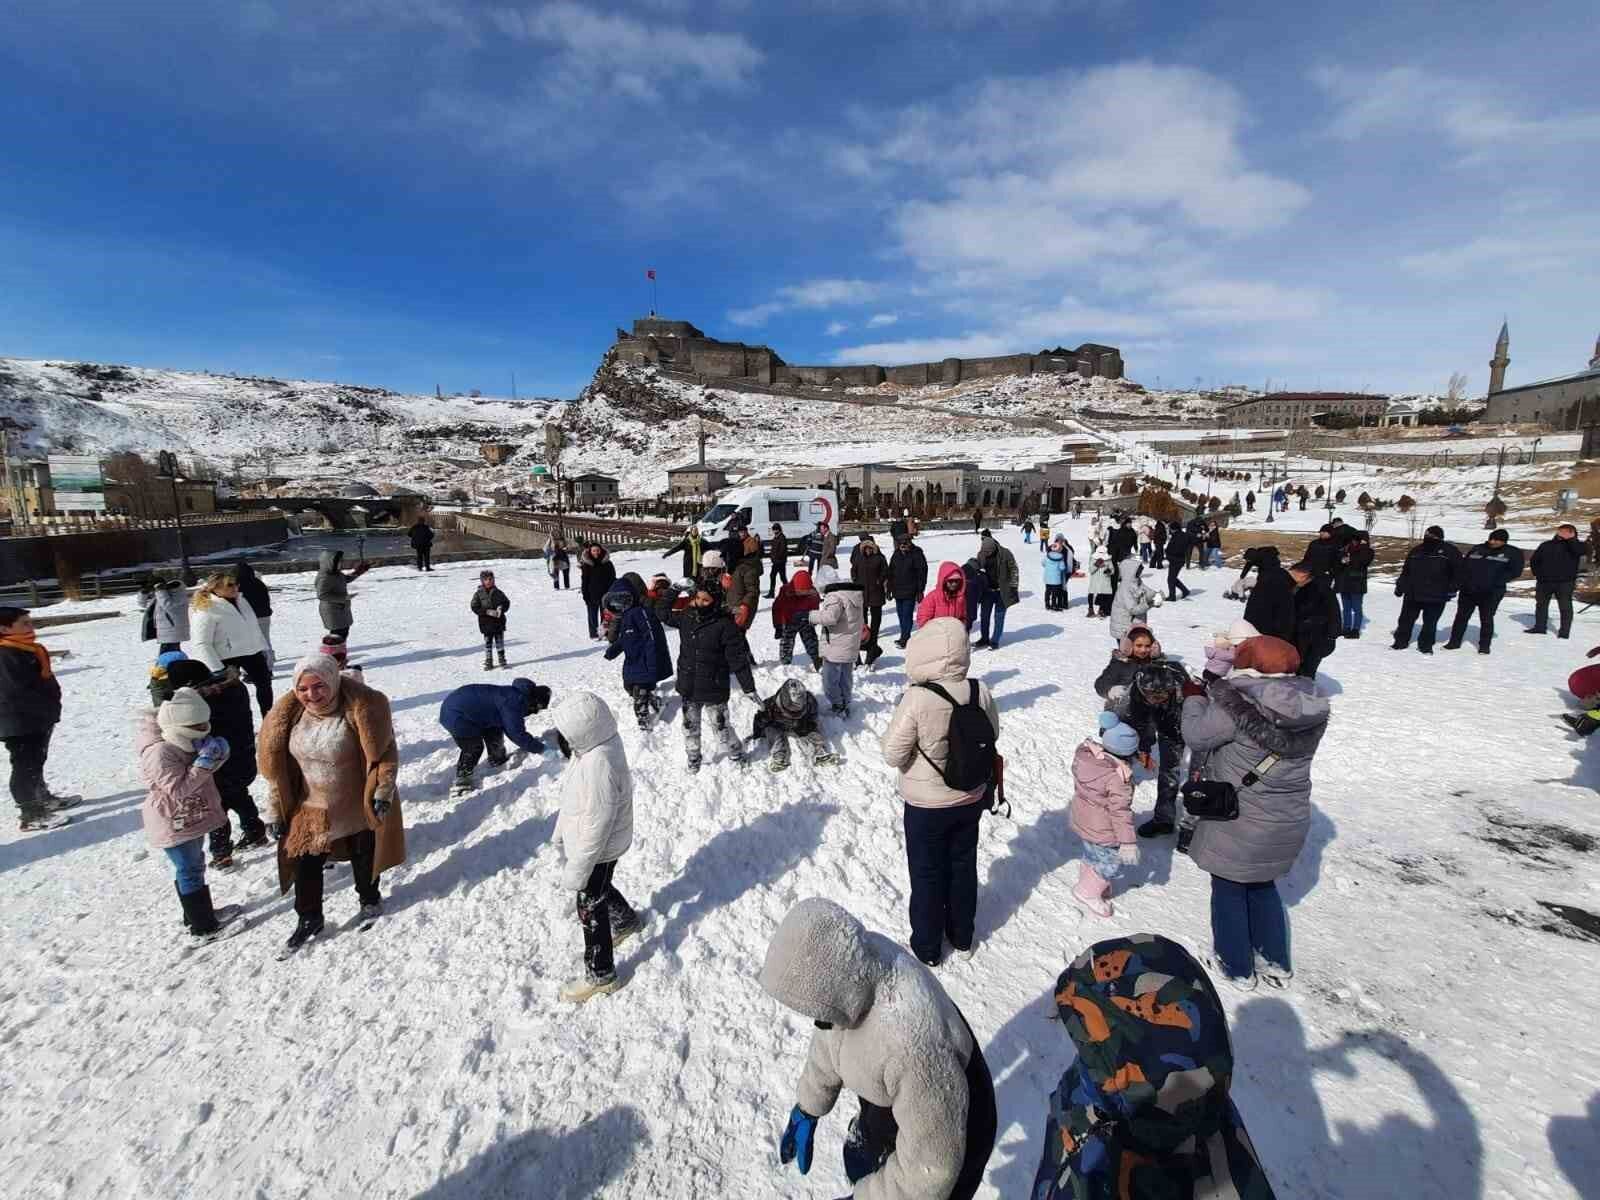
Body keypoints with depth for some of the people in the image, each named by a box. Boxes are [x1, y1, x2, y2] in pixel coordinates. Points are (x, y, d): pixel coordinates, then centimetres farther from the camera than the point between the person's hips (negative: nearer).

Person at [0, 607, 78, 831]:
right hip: (19, 723, -10)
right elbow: (18, 692, -24)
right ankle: (31, 815, 6)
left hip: (37, 718, 10)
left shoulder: (27, 649, 9)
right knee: (26, 767, -2)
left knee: (36, 763, 22)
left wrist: (49, 709, 12)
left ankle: (44, 798, 36)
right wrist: (48, 710, -16)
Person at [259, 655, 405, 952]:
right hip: (310, 809, 3)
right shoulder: (287, 714, -11)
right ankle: (309, 918, 33)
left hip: (357, 807, -3)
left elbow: (384, 750, -14)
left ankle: (369, 899, 44)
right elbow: (274, 763, 0)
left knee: (363, 859, 18)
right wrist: (275, 810, 3)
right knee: (305, 865, 9)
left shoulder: (361, 707, -25)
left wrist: (383, 790, -17)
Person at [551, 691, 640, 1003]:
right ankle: (626, 921, 59)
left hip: (598, 849, -9)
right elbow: (574, 796, 8)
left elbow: (596, 828, -30)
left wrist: (575, 871, -20)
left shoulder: (600, 765, -39)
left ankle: (600, 976, 33)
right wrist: (562, 831, 19)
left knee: (591, 910, 11)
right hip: (583, 839, 9)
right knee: (600, 888, 31)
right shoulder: (593, 745, -9)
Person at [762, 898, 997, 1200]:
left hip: (945, 1136, -6)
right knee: (860, 1167, 29)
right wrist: (807, 1109, 7)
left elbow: (931, 1165, -29)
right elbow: (830, 1036, -1)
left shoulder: (913, 1043, -45)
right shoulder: (853, 957, -23)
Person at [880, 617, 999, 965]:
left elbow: (892, 754, -19)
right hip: (971, 799, 5)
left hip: (926, 806, -4)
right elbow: (992, 734, 3)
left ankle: (927, 947, 33)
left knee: (927, 874, 15)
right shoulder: (980, 691, -14)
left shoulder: (917, 699, -29)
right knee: (964, 866, 24)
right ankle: (962, 937, 43)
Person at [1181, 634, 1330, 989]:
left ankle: (1237, 967, 30)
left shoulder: (1238, 705, -26)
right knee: (1263, 886, 28)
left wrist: (1194, 698, 1)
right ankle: (1276, 963, 40)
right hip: (1289, 823, 6)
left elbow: (1196, 734, -17)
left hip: (1240, 824, -6)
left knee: (1229, 891, 16)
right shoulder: (1311, 709, -5)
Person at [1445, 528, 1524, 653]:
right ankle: (1454, 642, 16)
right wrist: (1465, 579, 0)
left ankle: (1484, 645, 10)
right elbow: (1463, 564, 13)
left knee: (1486, 618, 0)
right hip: (1468, 590, 3)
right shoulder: (1477, 549, 9)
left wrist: (1496, 582, -12)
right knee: (1461, 616, 7)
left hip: (1491, 592, -3)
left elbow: (1515, 571, -1)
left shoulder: (1513, 553, 2)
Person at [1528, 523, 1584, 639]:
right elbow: (1534, 560, 14)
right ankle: (1540, 627, 23)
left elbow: (1581, 551, -24)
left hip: (1565, 582, -4)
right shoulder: (1547, 545, 9)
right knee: (1541, 604, 12)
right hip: (1544, 581, 4)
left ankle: (1564, 631, 1)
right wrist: (1537, 574, 4)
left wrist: (1570, 538, -24)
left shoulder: (1576, 545, 1)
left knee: (1565, 607, -3)